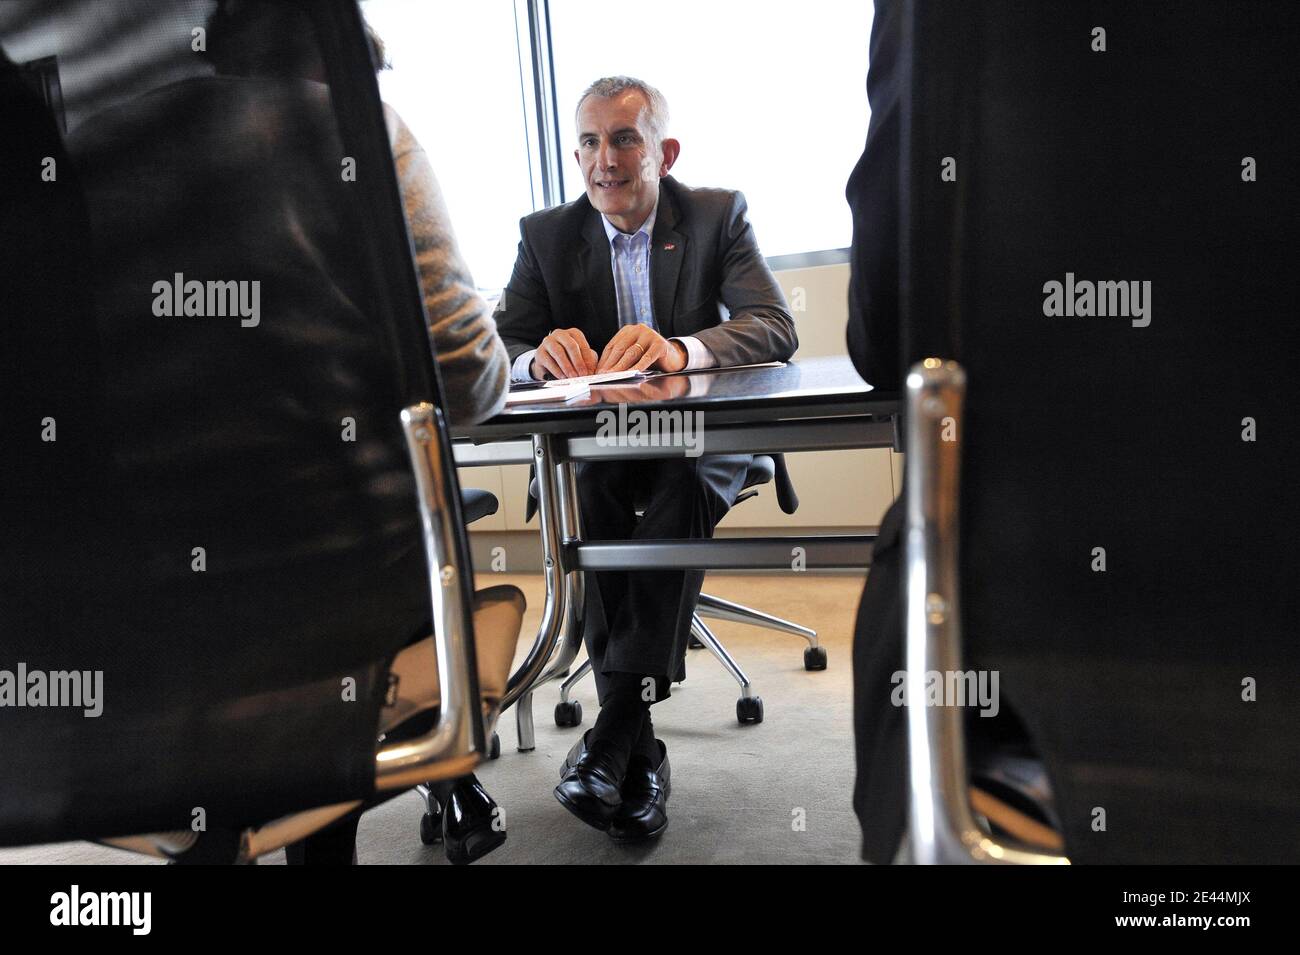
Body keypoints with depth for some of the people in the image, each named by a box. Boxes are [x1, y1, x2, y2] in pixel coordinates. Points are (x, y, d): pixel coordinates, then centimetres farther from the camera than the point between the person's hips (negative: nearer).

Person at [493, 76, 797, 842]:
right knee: (584, 487, -32)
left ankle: (614, 730, -30)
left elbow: (776, 328, -13)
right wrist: (540, 355, -28)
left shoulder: (718, 214, 2)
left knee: (685, 483, -35)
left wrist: (679, 349, -34)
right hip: (593, 442, 2)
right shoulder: (545, 234, 7)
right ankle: (639, 749, -27)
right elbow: (498, 347, -1)